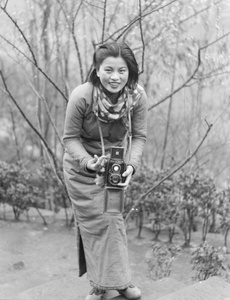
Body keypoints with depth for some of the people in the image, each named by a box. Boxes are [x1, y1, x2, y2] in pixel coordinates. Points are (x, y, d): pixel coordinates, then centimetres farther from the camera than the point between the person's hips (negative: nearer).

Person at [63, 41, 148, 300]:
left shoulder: (138, 96, -22)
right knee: (93, 221, 1)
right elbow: (70, 138, -18)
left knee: (113, 217, 7)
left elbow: (139, 136, -12)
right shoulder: (81, 96, -29)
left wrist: (131, 165, -28)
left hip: (114, 164, 2)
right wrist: (88, 162, -33)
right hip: (81, 166, -2)